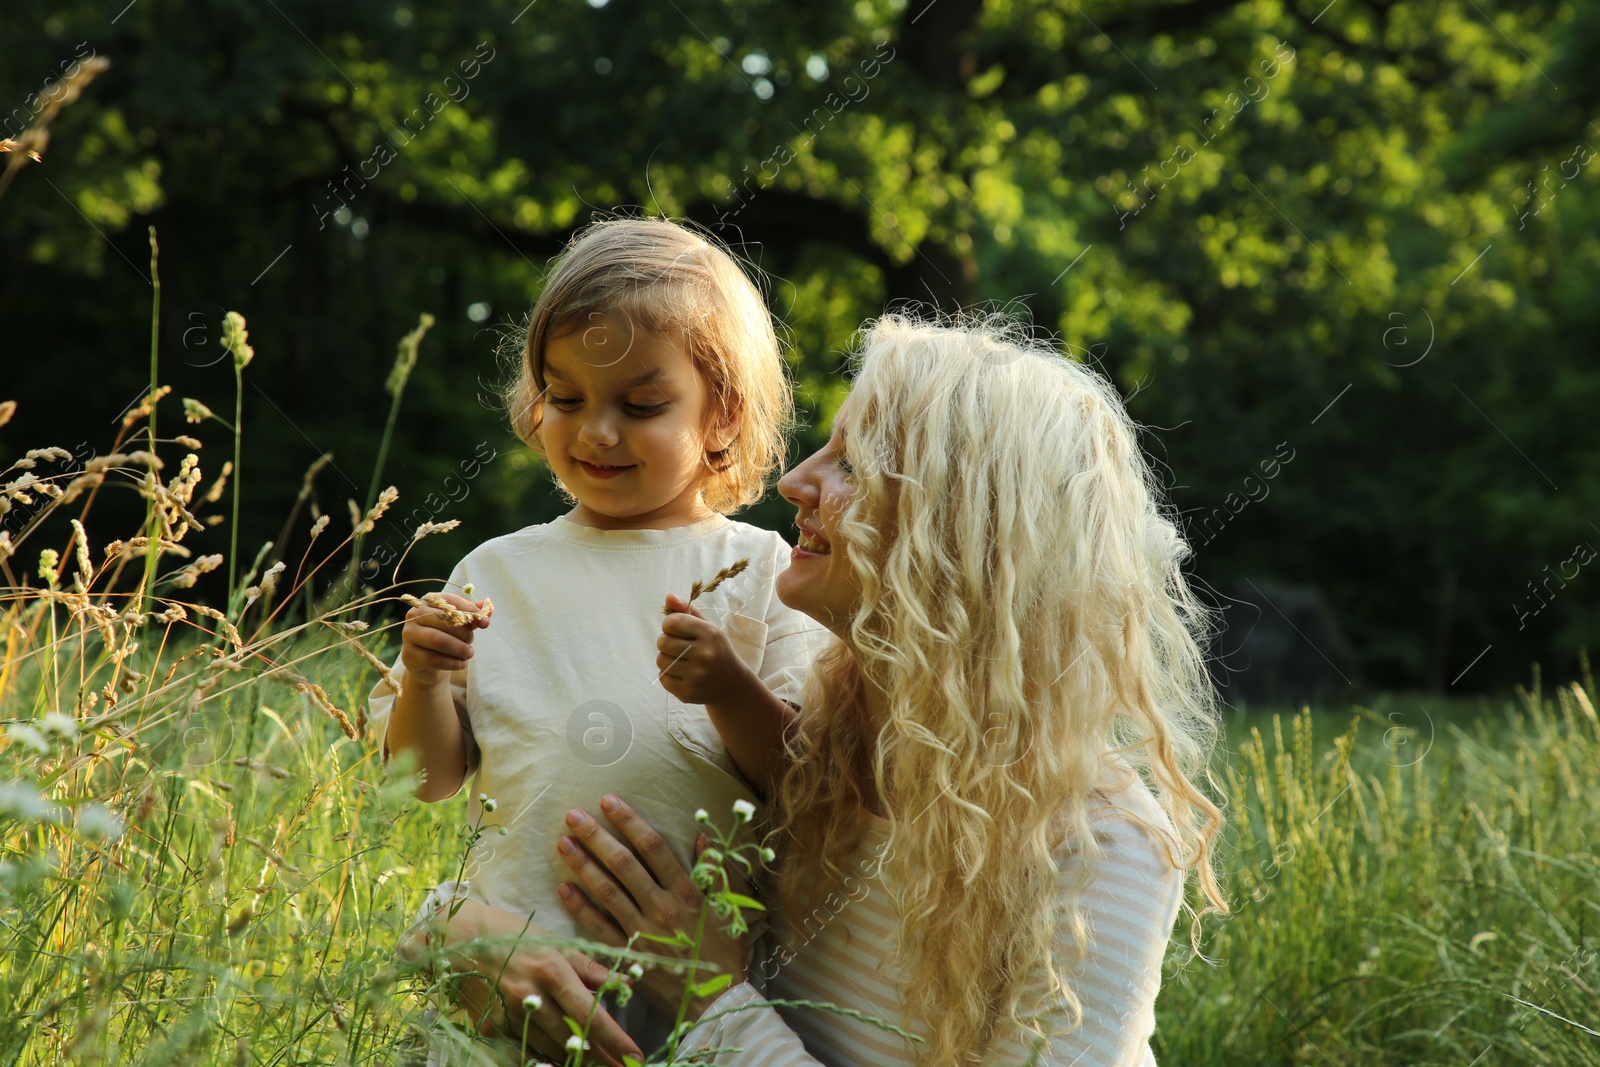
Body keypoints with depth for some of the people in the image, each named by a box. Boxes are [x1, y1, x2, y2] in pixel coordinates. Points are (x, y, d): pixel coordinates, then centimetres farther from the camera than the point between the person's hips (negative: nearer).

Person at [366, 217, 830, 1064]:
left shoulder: (760, 574, 4)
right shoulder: (500, 572, 10)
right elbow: (427, 778, 11)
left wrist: (733, 692, -17)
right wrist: (424, 681, -7)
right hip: (515, 938, 2)